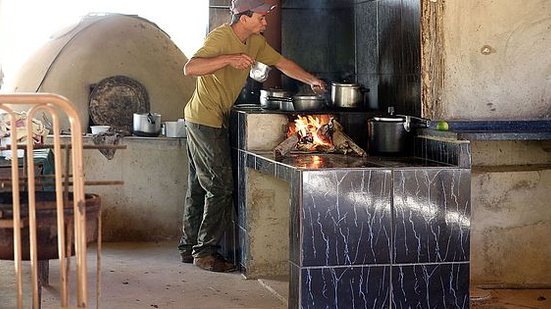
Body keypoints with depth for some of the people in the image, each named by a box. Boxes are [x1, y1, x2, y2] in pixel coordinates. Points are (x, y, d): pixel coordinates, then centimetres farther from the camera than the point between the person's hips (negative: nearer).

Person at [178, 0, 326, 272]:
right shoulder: (220, 38, -19)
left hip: (214, 120, 9)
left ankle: (189, 248, 22)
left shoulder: (255, 42, 8)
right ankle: (205, 252, -2)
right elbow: (190, 68, -31)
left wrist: (311, 80, 14)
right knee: (221, 186, -8)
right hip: (205, 119, -9)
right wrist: (229, 59, -39)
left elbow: (281, 62, 20)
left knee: (199, 186, 13)